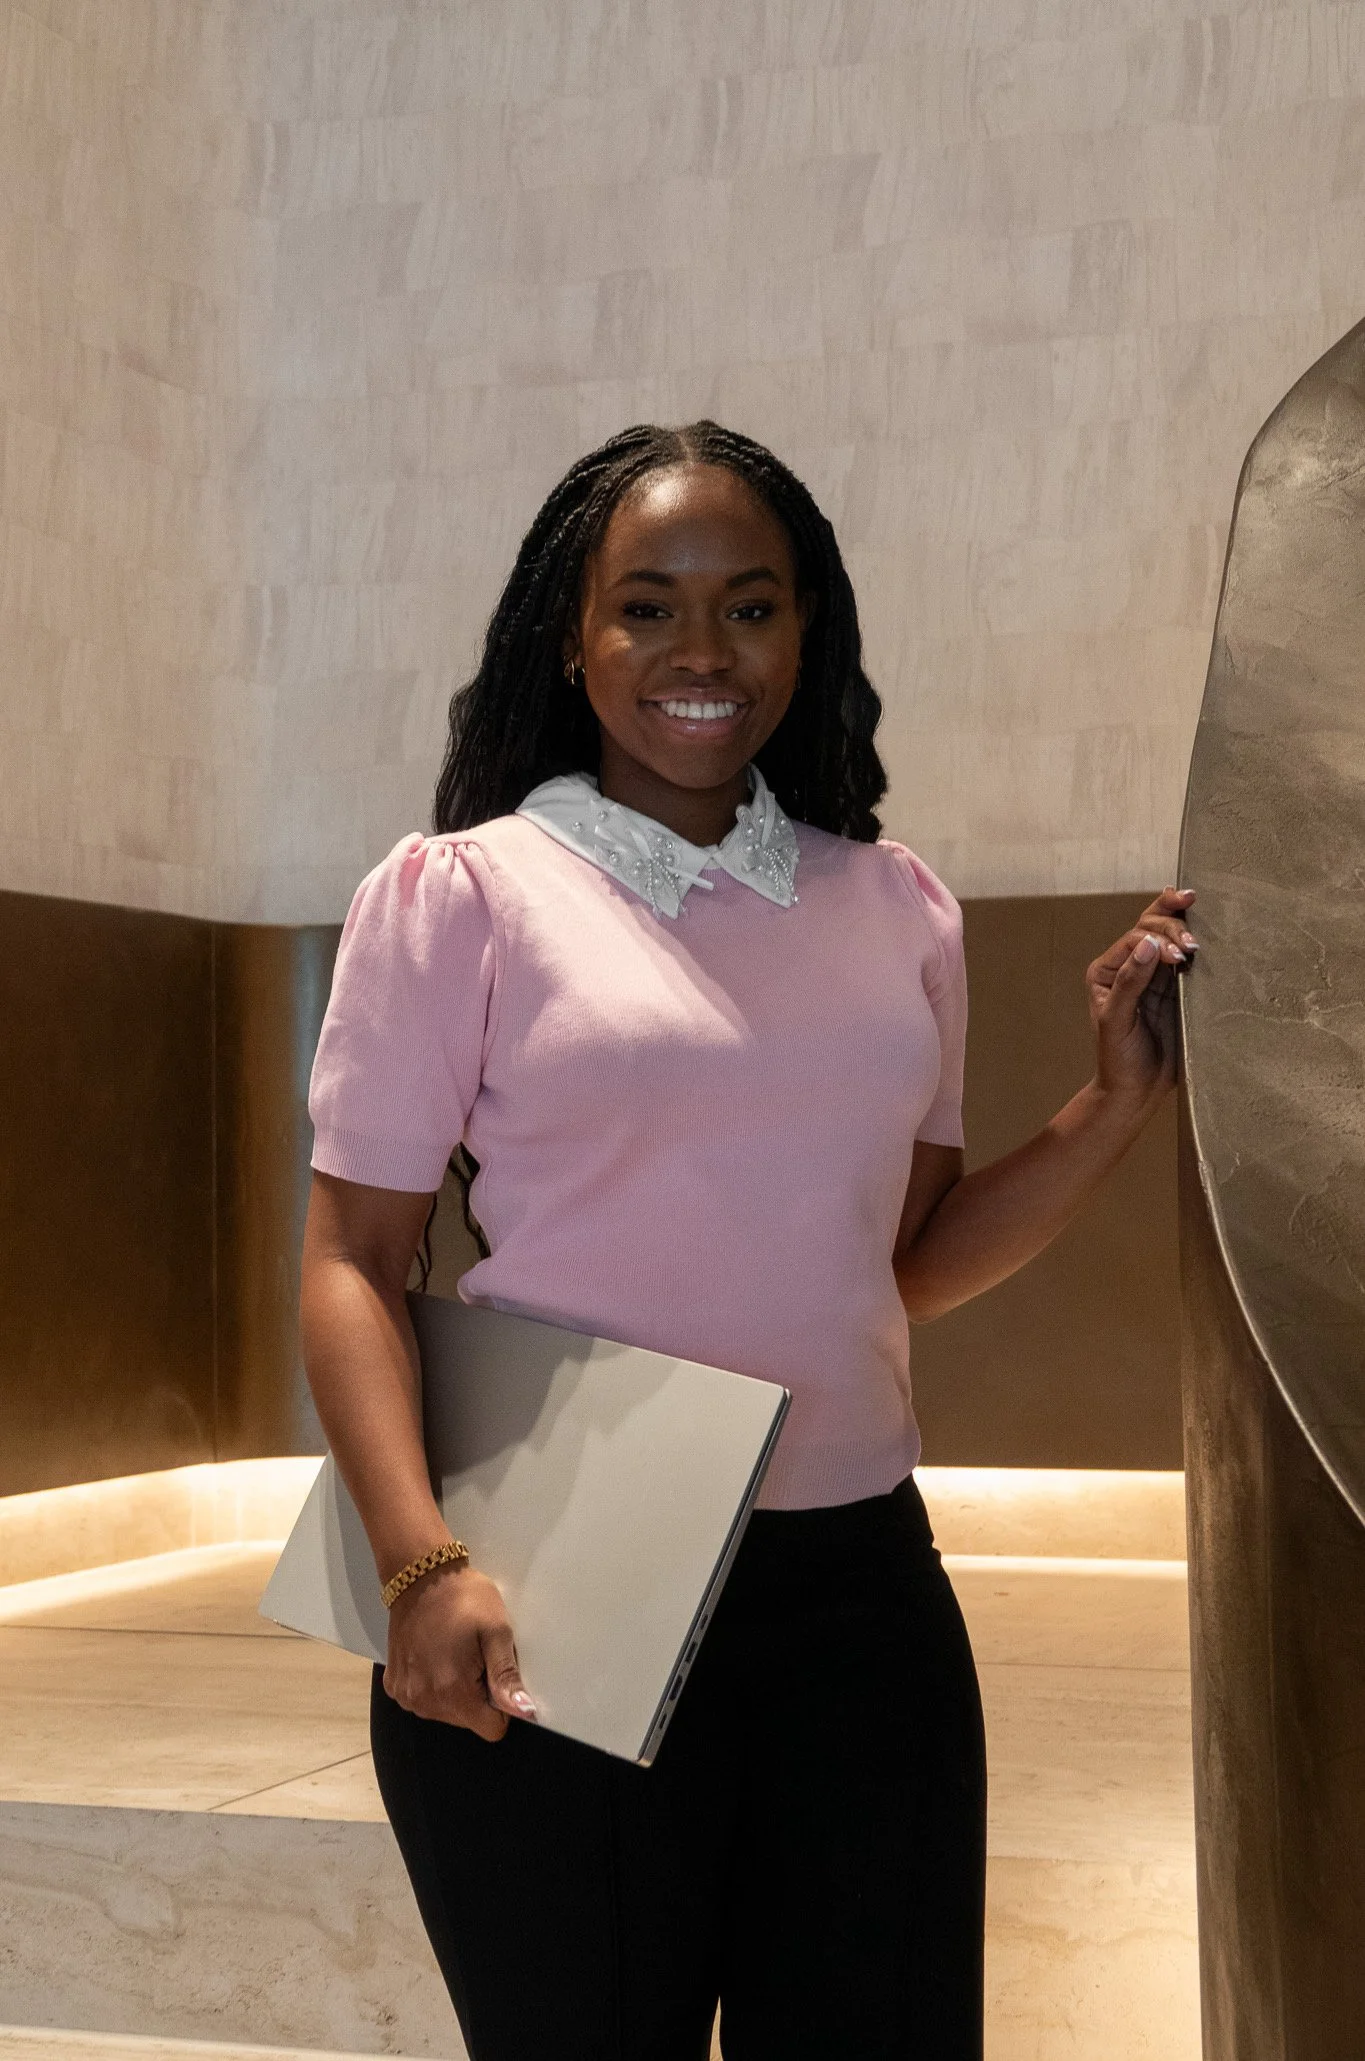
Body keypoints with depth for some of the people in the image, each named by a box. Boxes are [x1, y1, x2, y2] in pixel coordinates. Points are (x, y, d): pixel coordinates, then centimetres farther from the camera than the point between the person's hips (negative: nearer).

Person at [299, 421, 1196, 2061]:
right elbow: (353, 1265, -4)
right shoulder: (460, 893, -2)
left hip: (859, 1582, 4)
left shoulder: (895, 911, 10)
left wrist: (1120, 1099, 2)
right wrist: (422, 1567, -17)